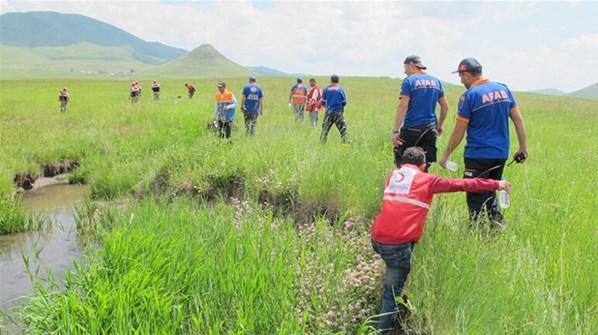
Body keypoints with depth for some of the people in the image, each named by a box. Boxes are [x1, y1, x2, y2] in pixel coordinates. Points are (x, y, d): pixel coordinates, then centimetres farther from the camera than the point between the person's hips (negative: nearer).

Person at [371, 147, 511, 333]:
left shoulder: (393, 175, 18)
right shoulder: (426, 180, 5)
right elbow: (460, 185, 9)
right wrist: (495, 184, 18)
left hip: (377, 239, 6)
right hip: (398, 243, -6)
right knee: (393, 290, 3)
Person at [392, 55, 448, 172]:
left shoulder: (409, 81, -5)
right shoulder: (436, 81, 13)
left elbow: (403, 106, -12)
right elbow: (445, 106, 15)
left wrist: (396, 130, -14)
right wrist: (440, 126, 25)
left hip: (412, 128, -5)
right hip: (430, 128, 6)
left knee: (402, 162, 2)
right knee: (424, 166, 8)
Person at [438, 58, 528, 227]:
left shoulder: (469, 96, -11)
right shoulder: (503, 89, 7)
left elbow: (459, 132, -9)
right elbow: (519, 120, 7)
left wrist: (446, 155, 0)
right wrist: (523, 147, 13)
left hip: (478, 155, -6)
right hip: (501, 154, 6)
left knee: (475, 196, 4)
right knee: (490, 191, 22)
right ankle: (498, 224, 14)